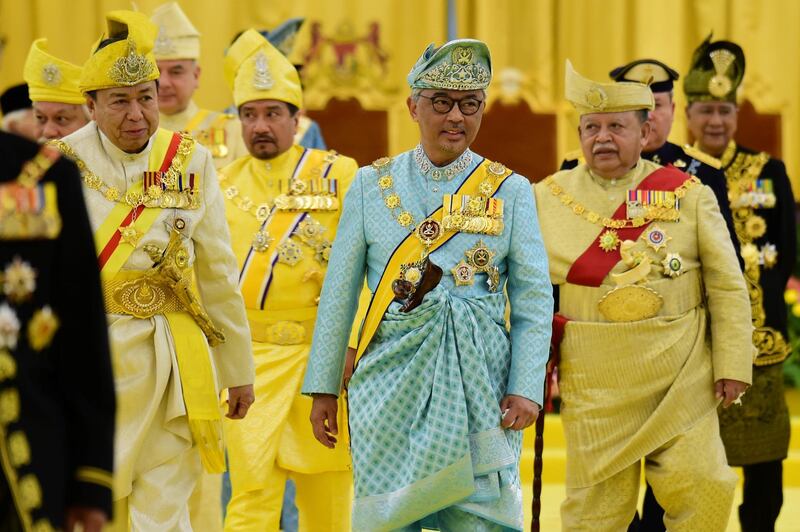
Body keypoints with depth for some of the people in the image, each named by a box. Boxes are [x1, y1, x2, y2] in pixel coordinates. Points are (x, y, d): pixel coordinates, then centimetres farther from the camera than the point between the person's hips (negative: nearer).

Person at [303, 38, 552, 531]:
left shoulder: (511, 191, 5)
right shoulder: (372, 185, 7)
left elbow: (535, 303, 2)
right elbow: (338, 294, 8)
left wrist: (526, 389, -9)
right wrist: (323, 389, 6)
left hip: (479, 385, 0)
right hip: (391, 378, 1)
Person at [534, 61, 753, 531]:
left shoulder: (689, 194, 1)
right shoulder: (548, 198, 4)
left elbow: (728, 287, 3)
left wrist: (732, 365, -2)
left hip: (681, 378, -1)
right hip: (595, 382, 1)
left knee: (700, 484, -11)